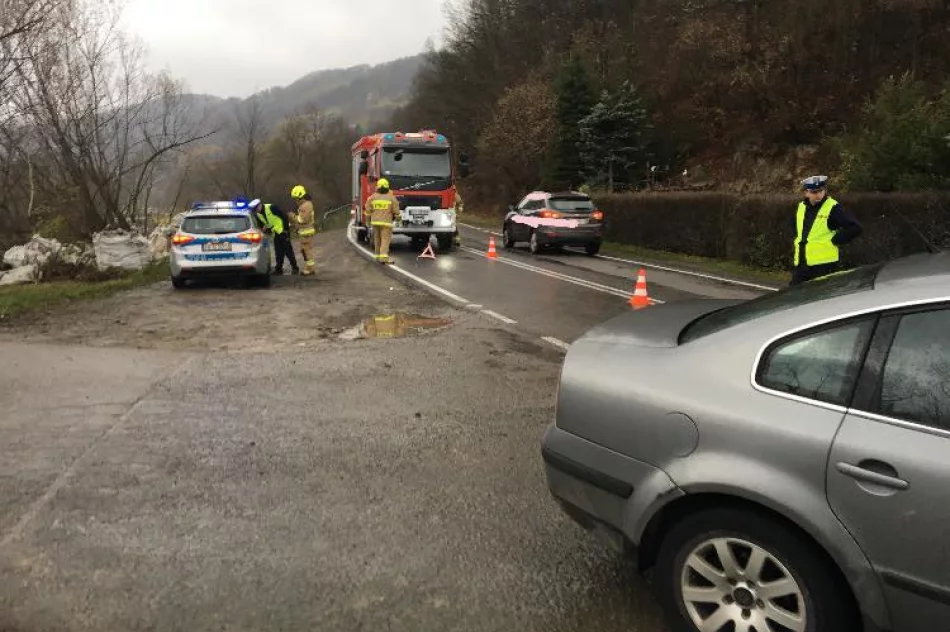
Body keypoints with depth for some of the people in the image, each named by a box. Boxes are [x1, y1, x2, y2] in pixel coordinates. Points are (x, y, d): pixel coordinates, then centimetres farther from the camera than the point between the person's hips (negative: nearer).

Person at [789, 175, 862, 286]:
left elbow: (855, 228, -13)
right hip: (801, 264, 7)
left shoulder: (833, 208, -7)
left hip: (824, 265, -6)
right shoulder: (801, 207, 12)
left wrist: (835, 240, -11)